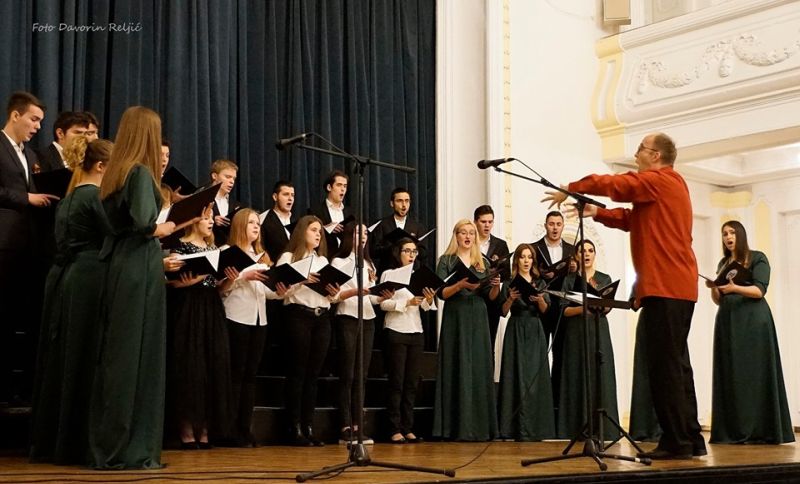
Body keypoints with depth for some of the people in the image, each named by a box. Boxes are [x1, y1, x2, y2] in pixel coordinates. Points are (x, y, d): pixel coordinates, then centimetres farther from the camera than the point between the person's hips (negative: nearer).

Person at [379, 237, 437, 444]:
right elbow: (384, 303, -9)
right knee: (396, 382, -4)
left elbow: (425, 307, 11)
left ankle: (408, 428, 7)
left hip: (416, 332, 5)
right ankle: (395, 430, -2)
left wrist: (429, 300, -10)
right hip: (396, 331, -5)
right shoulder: (389, 274, 1)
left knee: (412, 383, 4)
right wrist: (407, 302, -19)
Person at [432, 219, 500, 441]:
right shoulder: (446, 261, 4)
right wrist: (461, 285, -21)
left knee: (479, 370, 1)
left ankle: (479, 427, 5)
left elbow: (491, 297, 11)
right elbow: (441, 293, -6)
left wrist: (496, 286, -10)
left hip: (478, 320, 3)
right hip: (455, 319, -3)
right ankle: (457, 427, -2)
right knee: (458, 371, -5)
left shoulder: (483, 263, 14)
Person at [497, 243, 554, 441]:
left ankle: (536, 428, 4)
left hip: (535, 332, 3)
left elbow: (545, 310, 3)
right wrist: (510, 299, -19)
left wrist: (540, 300, -17)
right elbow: (503, 312, -2)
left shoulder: (539, 283, 12)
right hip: (517, 330, -3)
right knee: (519, 378, -6)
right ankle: (520, 430, -6)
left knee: (536, 377, 0)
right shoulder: (510, 283, 4)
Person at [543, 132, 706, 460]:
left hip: (665, 287, -10)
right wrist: (596, 213, 15)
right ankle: (690, 439, 15)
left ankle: (677, 443, -7)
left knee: (665, 367, -9)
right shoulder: (667, 185, 24)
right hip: (676, 286, 10)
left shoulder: (660, 180, -6)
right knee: (675, 365, 12)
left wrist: (570, 190, 2)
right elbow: (632, 219, 25)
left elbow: (612, 184, -11)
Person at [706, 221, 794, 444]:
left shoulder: (757, 258, 2)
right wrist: (713, 288, -5)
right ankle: (733, 431, -1)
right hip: (728, 322, 5)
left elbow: (759, 291, -10)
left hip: (753, 322, -5)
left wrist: (735, 288, -27)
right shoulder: (723, 263, 18)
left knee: (755, 374, -8)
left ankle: (760, 430, -8)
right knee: (731, 375, -1)